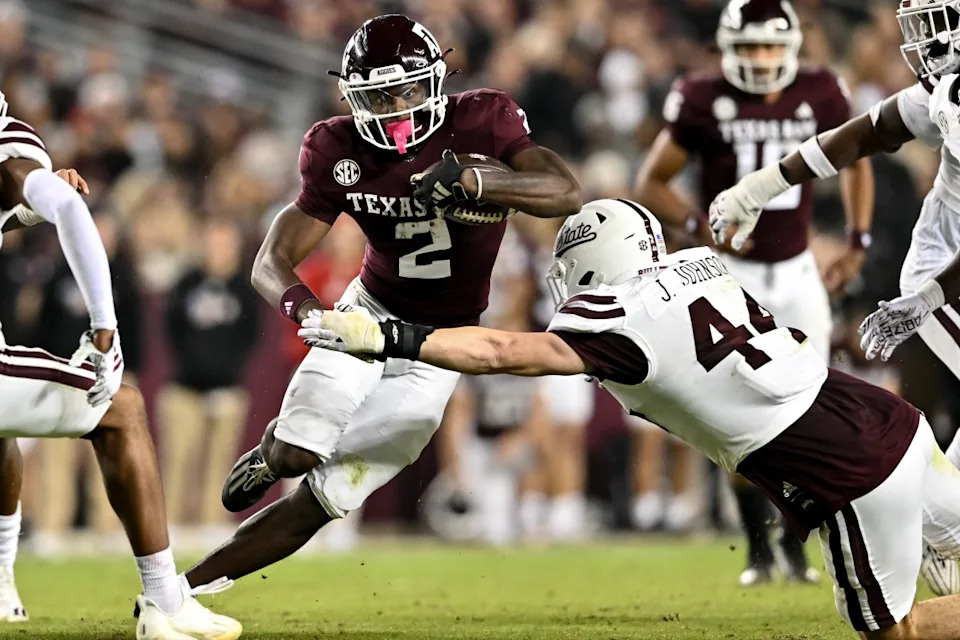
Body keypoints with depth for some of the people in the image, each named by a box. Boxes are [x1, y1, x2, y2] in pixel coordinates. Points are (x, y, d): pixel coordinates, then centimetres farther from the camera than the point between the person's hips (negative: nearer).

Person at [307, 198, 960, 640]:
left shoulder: (620, 324, -12)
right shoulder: (699, 263, 10)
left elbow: (500, 352, -17)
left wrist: (385, 338, -17)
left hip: (850, 480, -7)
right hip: (893, 417, 7)